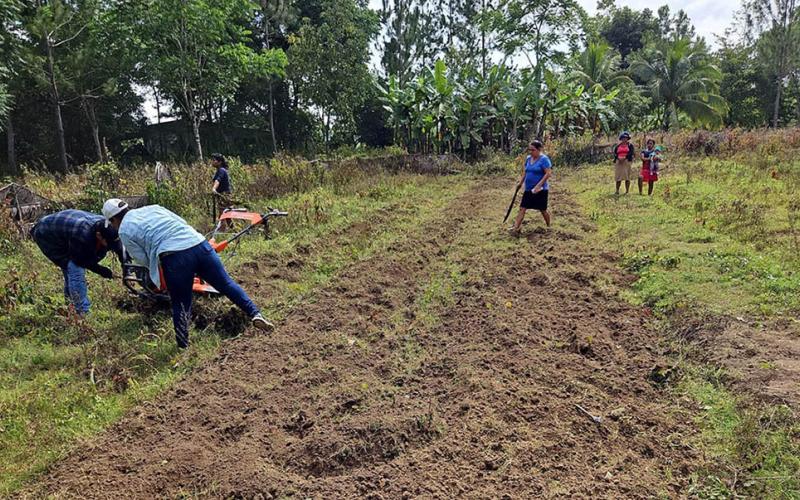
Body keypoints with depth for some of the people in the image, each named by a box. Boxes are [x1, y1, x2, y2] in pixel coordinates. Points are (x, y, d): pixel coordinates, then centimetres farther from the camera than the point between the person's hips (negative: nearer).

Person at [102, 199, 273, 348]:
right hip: (200, 243, 5)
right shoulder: (153, 208, 27)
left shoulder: (125, 230, 14)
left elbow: (143, 260, 14)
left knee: (180, 305, 12)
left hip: (174, 257, -4)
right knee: (226, 283, 15)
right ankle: (255, 314, 5)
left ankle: (183, 348, 21)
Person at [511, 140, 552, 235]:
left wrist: (538, 186, -24)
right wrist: (520, 183, 10)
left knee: (543, 210, 8)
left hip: (540, 190, -6)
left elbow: (548, 173, -19)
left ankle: (549, 227, 29)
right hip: (528, 189, 6)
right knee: (522, 208, 0)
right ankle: (515, 229, 0)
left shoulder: (544, 159, -14)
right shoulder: (528, 158, 8)